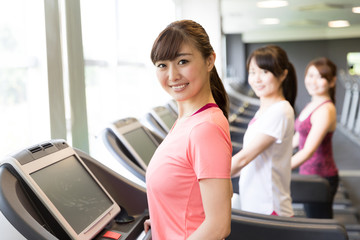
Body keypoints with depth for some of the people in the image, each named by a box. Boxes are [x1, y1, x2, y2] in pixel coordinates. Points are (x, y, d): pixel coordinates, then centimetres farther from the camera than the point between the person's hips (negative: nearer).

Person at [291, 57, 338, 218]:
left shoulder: (325, 110, -19)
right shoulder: (312, 105, 10)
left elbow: (308, 150, -28)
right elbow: (297, 138, 20)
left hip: (321, 177, -9)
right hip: (308, 174, 9)